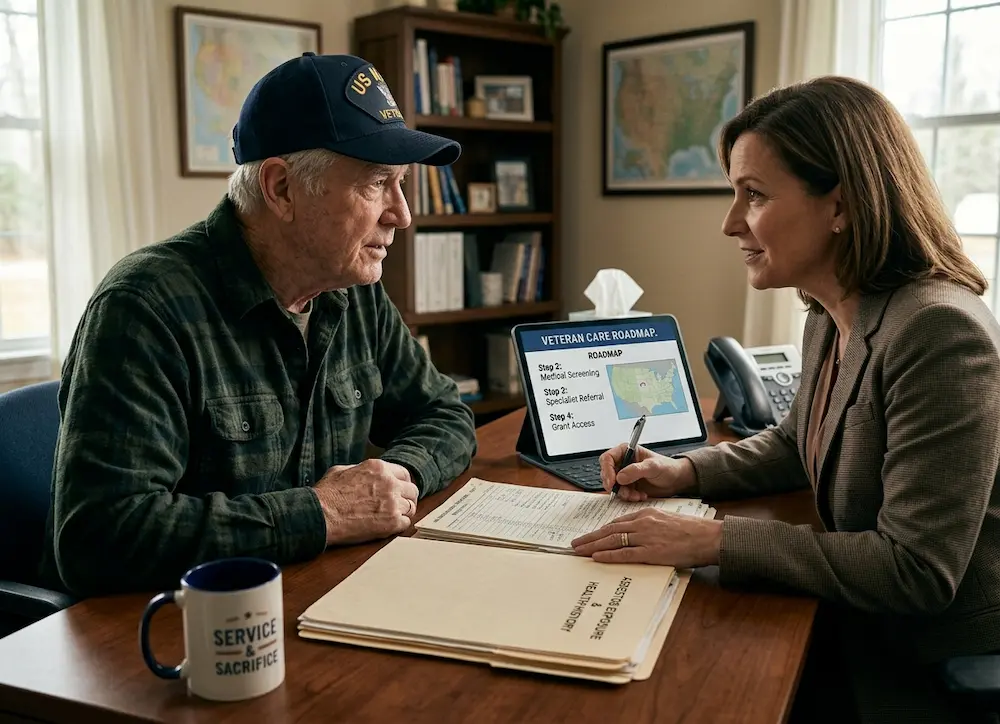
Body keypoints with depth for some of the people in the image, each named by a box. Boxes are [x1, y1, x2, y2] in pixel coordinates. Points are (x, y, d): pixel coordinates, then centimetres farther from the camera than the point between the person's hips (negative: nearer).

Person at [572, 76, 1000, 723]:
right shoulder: (829, 319, 1)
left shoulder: (938, 334, -28)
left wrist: (714, 540, -29)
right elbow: (796, 444, 18)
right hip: (868, 639, 7)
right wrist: (685, 472, 0)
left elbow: (916, 573, -29)